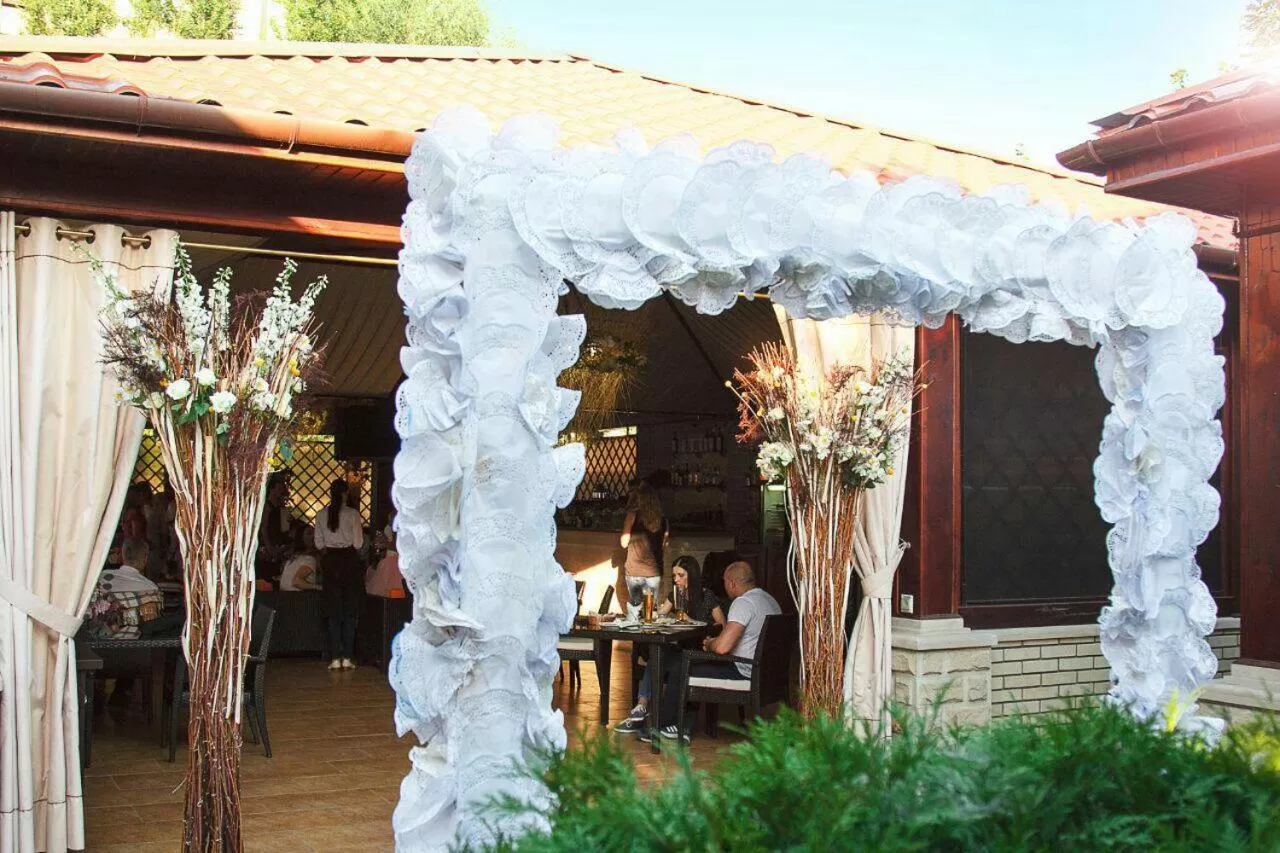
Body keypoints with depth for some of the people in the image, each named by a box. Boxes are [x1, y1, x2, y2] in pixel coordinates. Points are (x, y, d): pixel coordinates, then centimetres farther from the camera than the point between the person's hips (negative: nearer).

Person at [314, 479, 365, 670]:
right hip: (349, 559, -2)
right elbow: (358, 543, -7)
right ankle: (347, 657, 1)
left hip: (330, 561, 2)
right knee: (350, 610, 5)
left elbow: (319, 543, 4)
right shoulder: (352, 514, -9)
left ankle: (335, 657, 4)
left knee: (333, 611, 7)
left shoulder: (321, 515, 0)